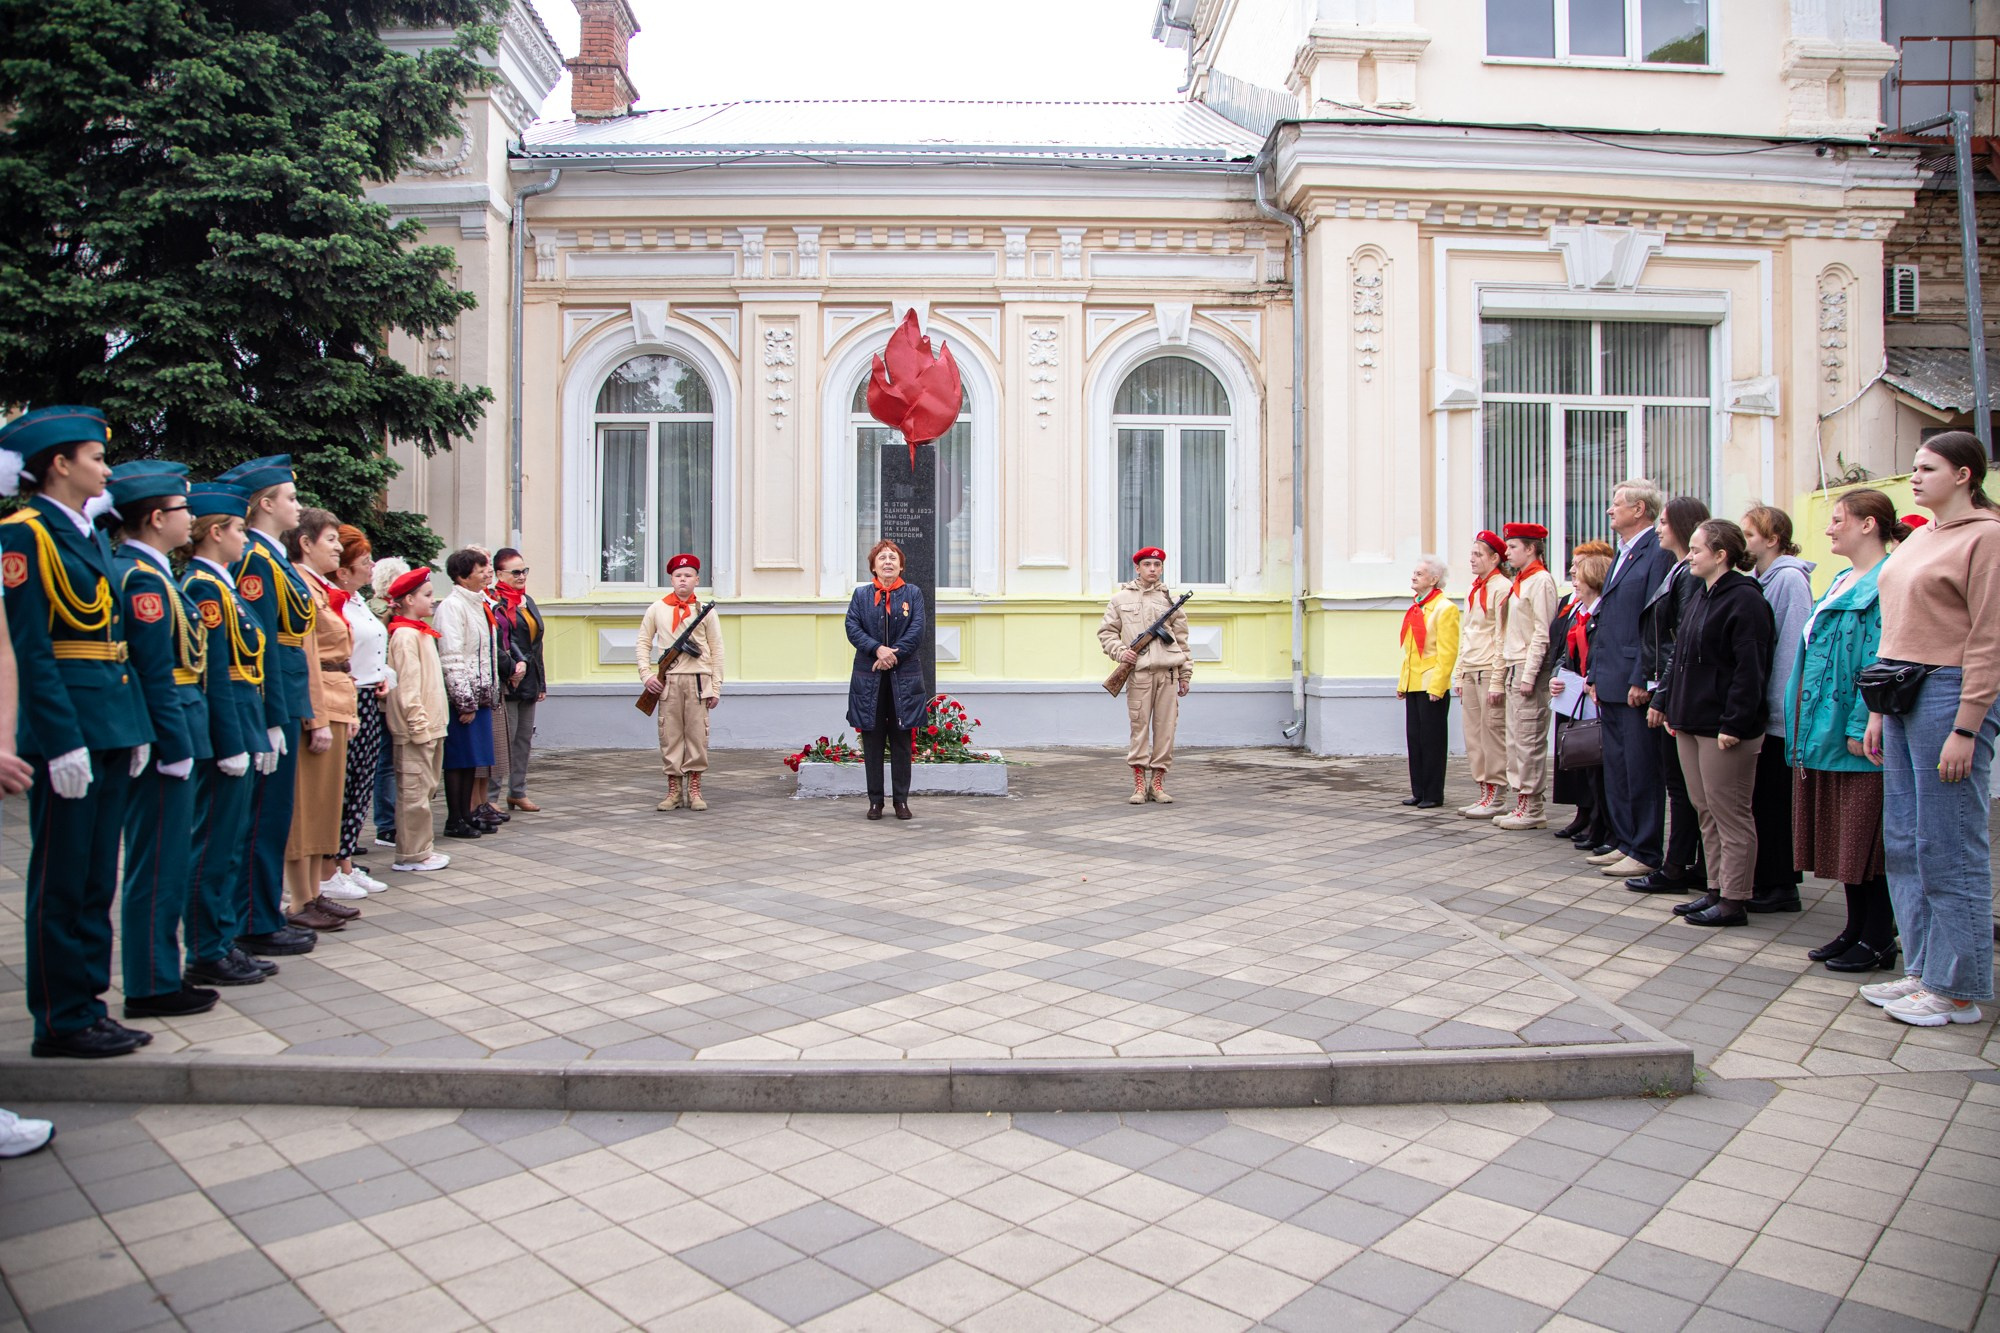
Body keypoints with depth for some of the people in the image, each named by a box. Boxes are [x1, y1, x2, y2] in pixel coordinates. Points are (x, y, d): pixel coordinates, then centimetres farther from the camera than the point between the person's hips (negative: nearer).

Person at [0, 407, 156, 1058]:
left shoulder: (92, 536, 16)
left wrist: (136, 728, 12)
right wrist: (64, 743, -19)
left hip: (110, 728, 8)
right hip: (66, 728, -8)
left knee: (97, 878, 12)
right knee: (61, 881, 0)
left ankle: (88, 1006, 21)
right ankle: (60, 1021, 10)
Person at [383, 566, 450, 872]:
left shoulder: (421, 632, 17)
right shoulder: (406, 635, -13)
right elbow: (407, 686, -19)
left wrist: (433, 721, 18)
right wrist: (419, 724, -21)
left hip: (429, 725, 10)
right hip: (417, 727, -10)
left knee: (426, 786, 14)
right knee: (414, 789, -5)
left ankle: (422, 847, 22)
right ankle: (412, 854, 0)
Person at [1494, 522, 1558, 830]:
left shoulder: (1541, 580, -10)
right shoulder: (1519, 581, 17)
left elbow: (1542, 632, -16)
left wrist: (1530, 674, -19)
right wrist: (1509, 669, 15)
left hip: (1530, 668, -9)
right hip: (1515, 667, 9)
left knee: (1529, 738, -6)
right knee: (1516, 739, 10)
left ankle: (1533, 809, -2)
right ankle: (1522, 802, 16)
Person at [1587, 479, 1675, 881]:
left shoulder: (1657, 554, -12)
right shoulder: (1622, 555, 18)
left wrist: (1641, 681, -19)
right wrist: (1596, 676, 16)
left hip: (1635, 685, -9)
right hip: (1611, 684, 9)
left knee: (1640, 770, -2)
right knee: (1616, 768, 14)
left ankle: (1646, 853, 6)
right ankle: (1623, 843, 22)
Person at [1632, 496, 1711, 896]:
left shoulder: (1692, 577, -14)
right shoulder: (1679, 572, 15)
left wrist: (1662, 698, -17)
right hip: (1667, 691, 10)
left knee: (1680, 784, -2)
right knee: (1683, 784, 12)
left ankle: (1676, 869, 6)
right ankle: (1699, 868, 19)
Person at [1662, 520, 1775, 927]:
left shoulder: (1744, 599, -13)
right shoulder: (1703, 596, 16)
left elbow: (1750, 669, -19)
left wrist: (1734, 723, -21)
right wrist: (1674, 709, 15)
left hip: (1724, 728, -10)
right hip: (1692, 722, 10)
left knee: (1731, 816, -1)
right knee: (1707, 811, 14)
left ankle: (1734, 902, 5)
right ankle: (1717, 890, 22)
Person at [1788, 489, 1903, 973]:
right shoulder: (1844, 582, 17)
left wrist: (1862, 725, -23)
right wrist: (1811, 727, 17)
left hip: (1857, 733, -10)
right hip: (1826, 728, 10)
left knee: (1865, 838, -2)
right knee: (1843, 837, 14)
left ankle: (1878, 941, 8)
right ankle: (1857, 928, 23)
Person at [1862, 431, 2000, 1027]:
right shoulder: (1919, 537, 16)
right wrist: (1877, 710, 15)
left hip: (1951, 693, -9)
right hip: (1903, 697, 9)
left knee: (1948, 848, -1)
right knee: (1904, 842, 12)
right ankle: (1923, 971, 23)